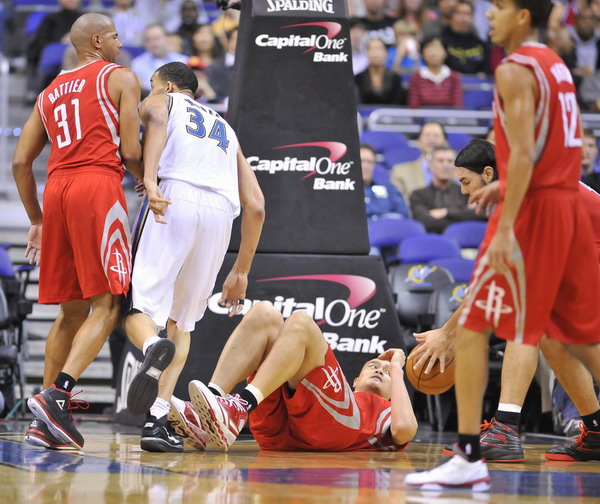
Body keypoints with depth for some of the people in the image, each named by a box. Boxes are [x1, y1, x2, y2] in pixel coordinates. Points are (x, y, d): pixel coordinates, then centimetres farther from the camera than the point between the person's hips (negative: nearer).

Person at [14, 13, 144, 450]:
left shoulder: (51, 92, 24)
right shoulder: (121, 78, 7)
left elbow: (21, 162, 18)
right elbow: (131, 152, -3)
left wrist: (37, 220, 27)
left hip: (57, 188, 6)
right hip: (99, 184, -6)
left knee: (72, 311, 13)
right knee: (107, 306, -8)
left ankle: (49, 418, 9)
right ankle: (57, 395, -25)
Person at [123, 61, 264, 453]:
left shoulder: (162, 101, 24)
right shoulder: (226, 129, 36)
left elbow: (155, 119, -4)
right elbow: (256, 206, 27)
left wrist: (149, 179, -18)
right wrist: (241, 272, 31)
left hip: (177, 199, -4)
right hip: (221, 214, 4)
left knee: (138, 306, -3)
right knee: (181, 322, 16)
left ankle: (153, 347, -39)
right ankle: (159, 420, 2)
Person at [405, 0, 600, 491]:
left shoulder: (515, 69, -10)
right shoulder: (556, 65, 17)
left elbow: (523, 153, -19)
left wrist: (506, 226, -23)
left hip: (533, 209, -9)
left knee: (471, 328, -4)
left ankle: (468, 457, -7)